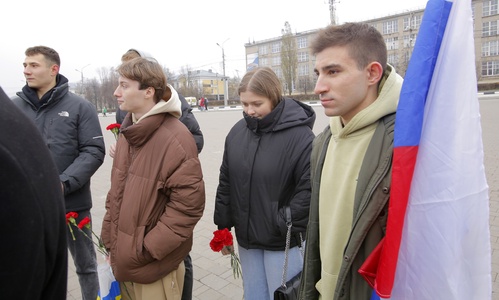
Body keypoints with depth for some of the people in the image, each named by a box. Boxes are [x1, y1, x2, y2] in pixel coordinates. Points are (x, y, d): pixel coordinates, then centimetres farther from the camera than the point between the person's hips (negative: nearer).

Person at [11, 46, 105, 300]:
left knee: (85, 264, 16)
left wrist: (63, 184, -19)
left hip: (72, 204, -2)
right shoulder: (14, 106, 2)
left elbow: (93, 152, -9)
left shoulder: (80, 107, -6)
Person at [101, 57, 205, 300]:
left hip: (155, 265, -7)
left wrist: (146, 250, -17)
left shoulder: (175, 139, -21)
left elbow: (188, 206, -22)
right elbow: (117, 192, 12)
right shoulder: (127, 133, 5)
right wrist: (110, 240, 11)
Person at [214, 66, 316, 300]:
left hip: (283, 242, -5)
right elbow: (226, 183, 7)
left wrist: (285, 224, -16)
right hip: (247, 238, 6)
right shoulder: (237, 132, 1)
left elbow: (310, 189, -21)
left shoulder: (300, 135, -19)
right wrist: (223, 226, 10)